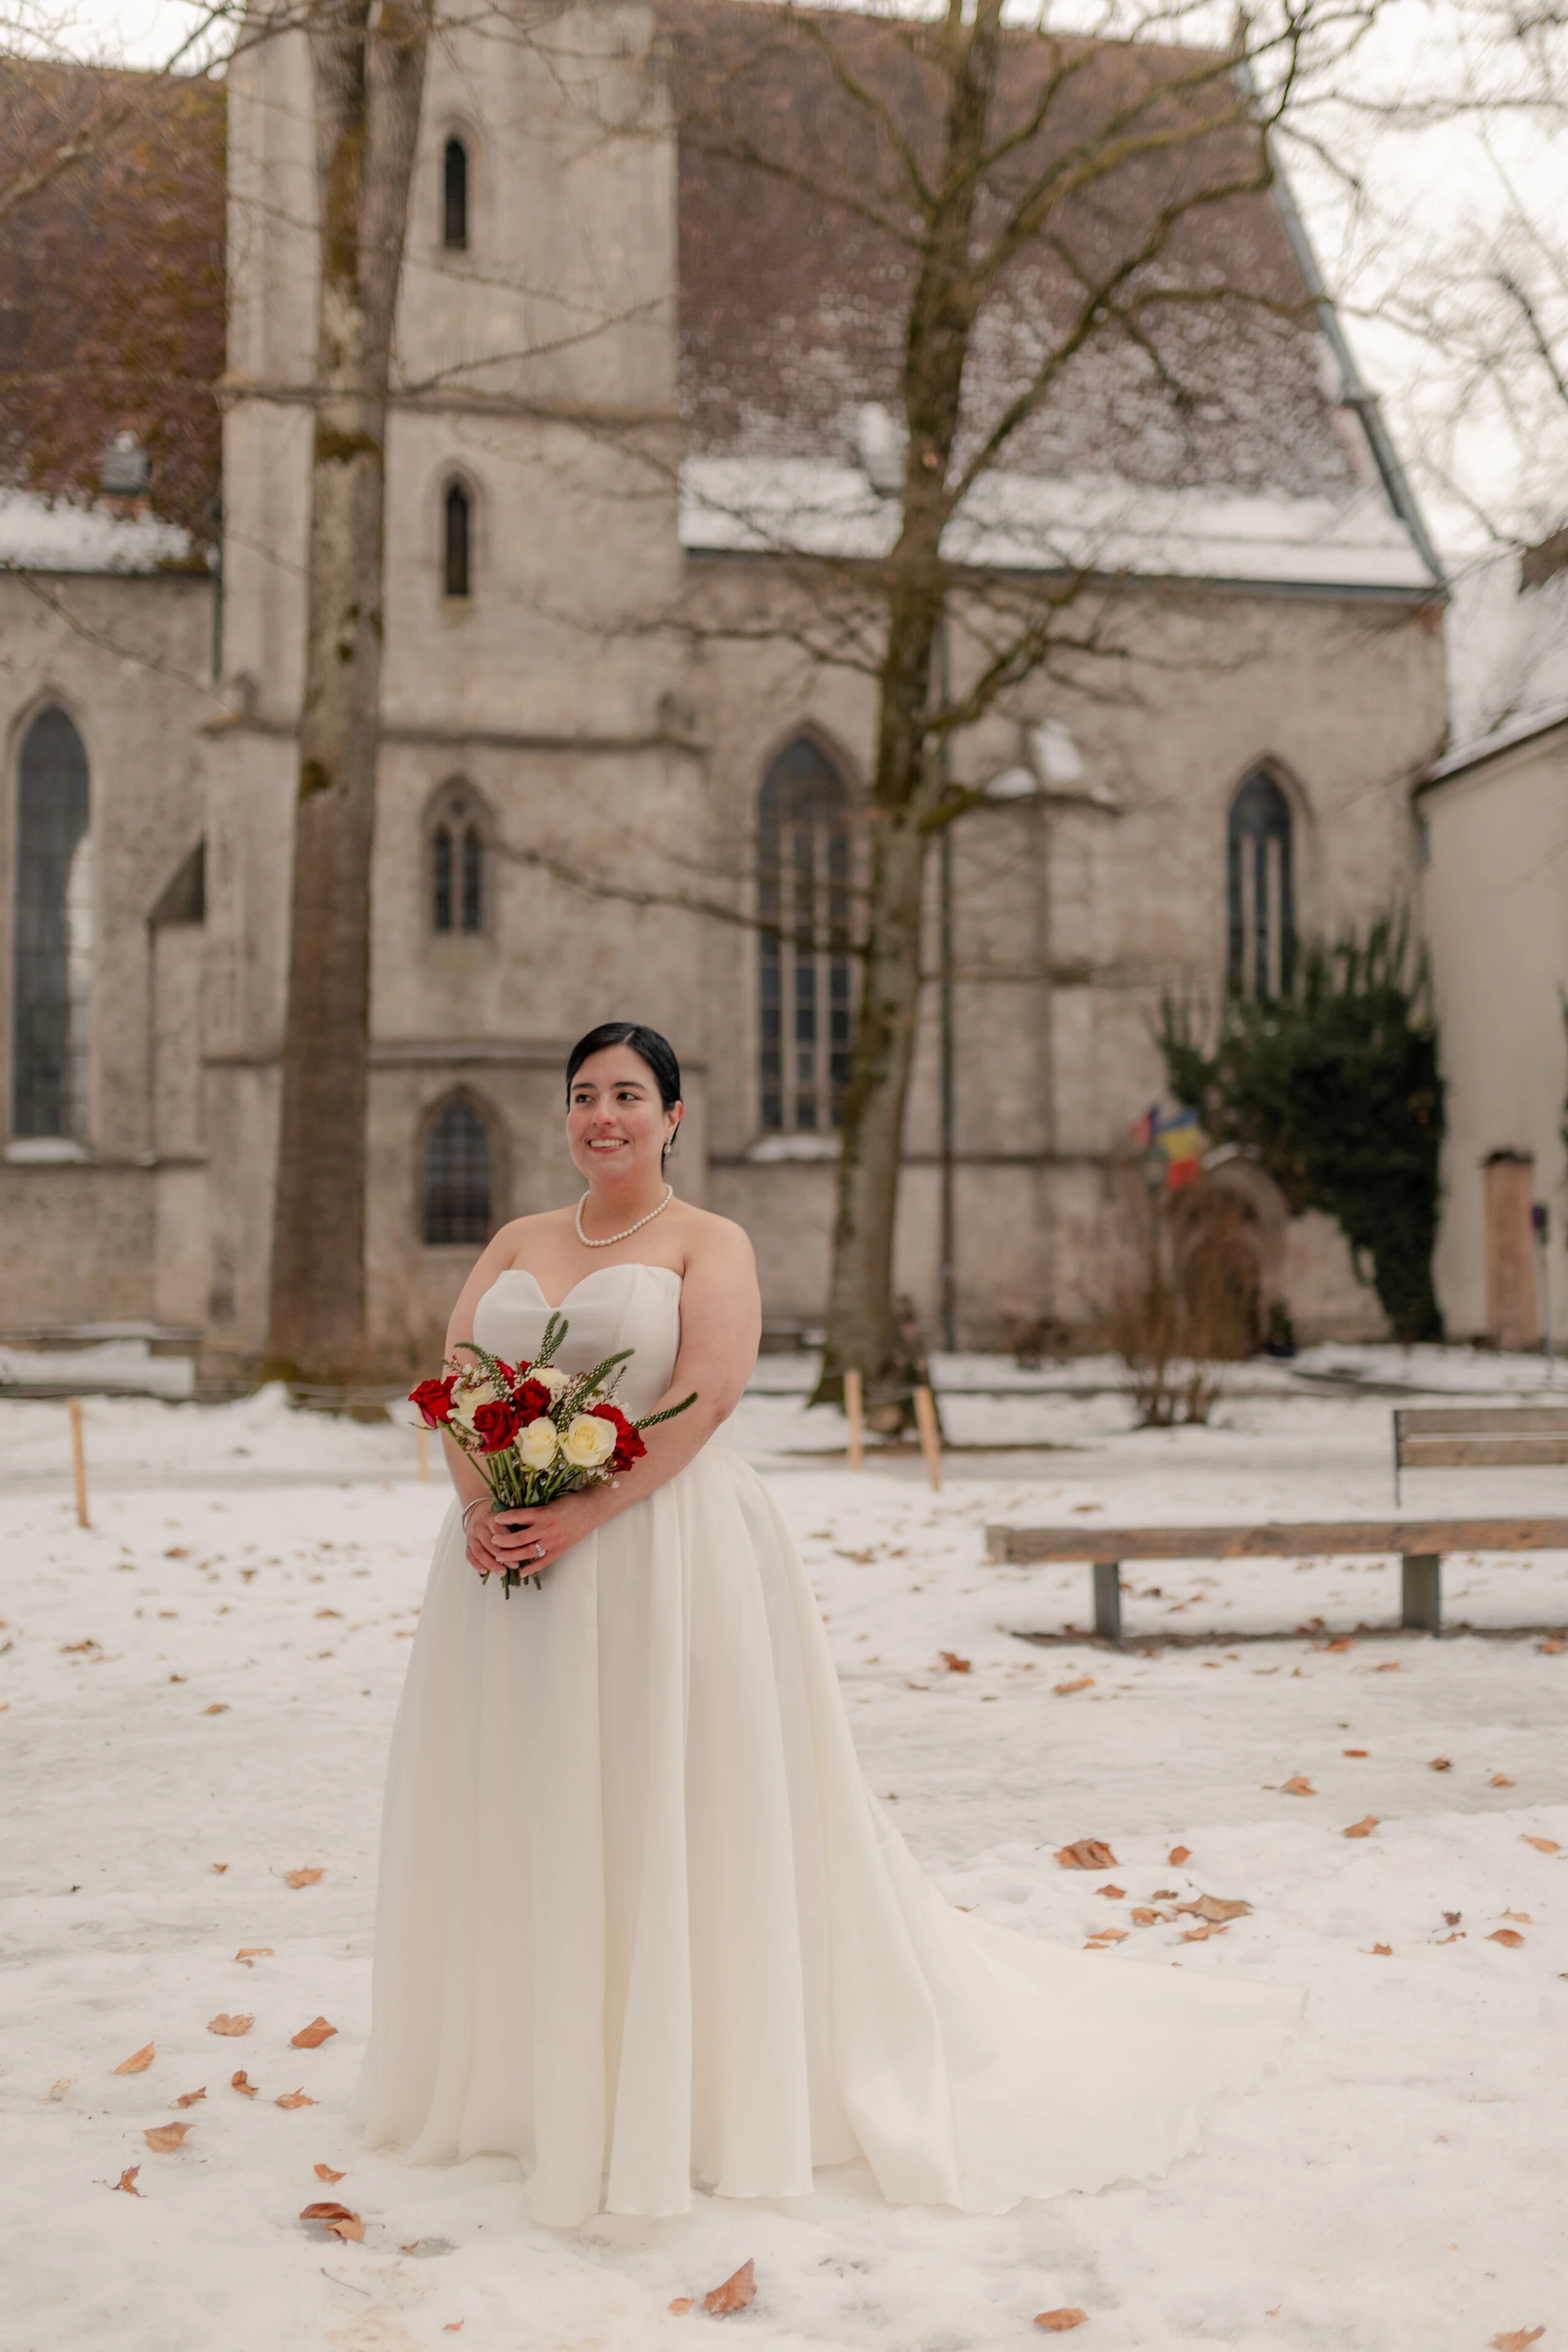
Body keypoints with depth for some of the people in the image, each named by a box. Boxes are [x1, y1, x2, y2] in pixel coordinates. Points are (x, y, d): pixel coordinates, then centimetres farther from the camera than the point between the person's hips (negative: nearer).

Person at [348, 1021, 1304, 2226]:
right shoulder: (518, 1243, 15)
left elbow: (708, 1391, -14)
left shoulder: (708, 1243, 0)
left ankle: (680, 2086, 9)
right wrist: (481, 1501, -12)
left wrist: (584, 1512, -22)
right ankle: (522, 2077, 25)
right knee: (514, 1815, 10)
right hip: (510, 1554, 5)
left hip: (661, 1551, -5)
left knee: (661, 1820, -3)